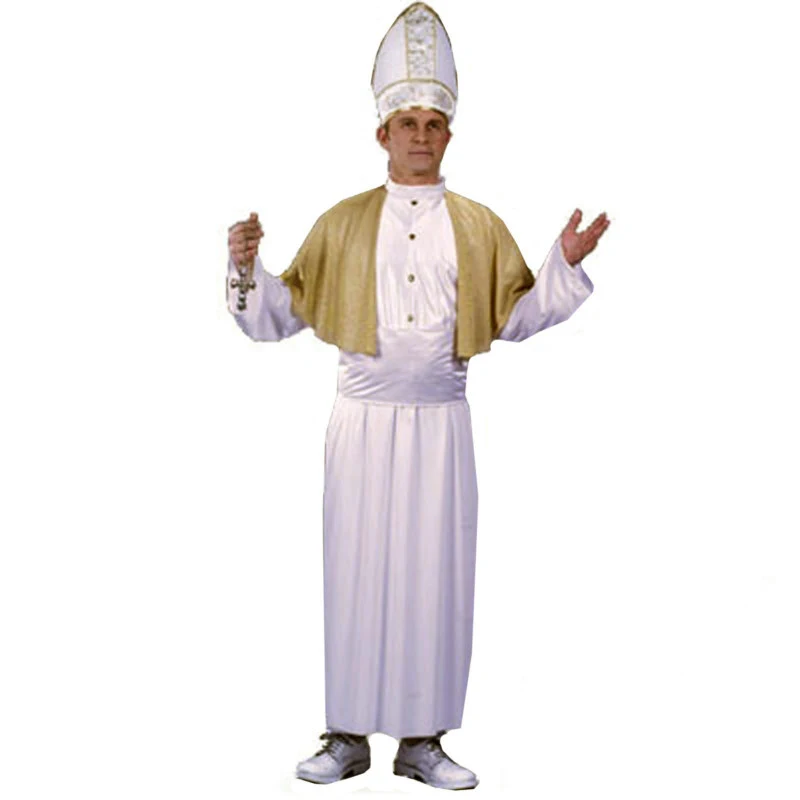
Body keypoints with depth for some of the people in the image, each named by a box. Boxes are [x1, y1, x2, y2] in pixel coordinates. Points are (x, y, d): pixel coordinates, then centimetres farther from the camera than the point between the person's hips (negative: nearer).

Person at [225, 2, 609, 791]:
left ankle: (422, 740, 14)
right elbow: (281, 313, 7)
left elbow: (516, 317, 10)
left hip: (441, 424, 1)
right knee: (356, 572, 2)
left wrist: (565, 262, -2)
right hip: (363, 421, -1)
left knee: (435, 577, 3)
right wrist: (246, 265, -10)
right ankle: (348, 737, 14)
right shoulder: (343, 222, 8)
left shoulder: (478, 225, 10)